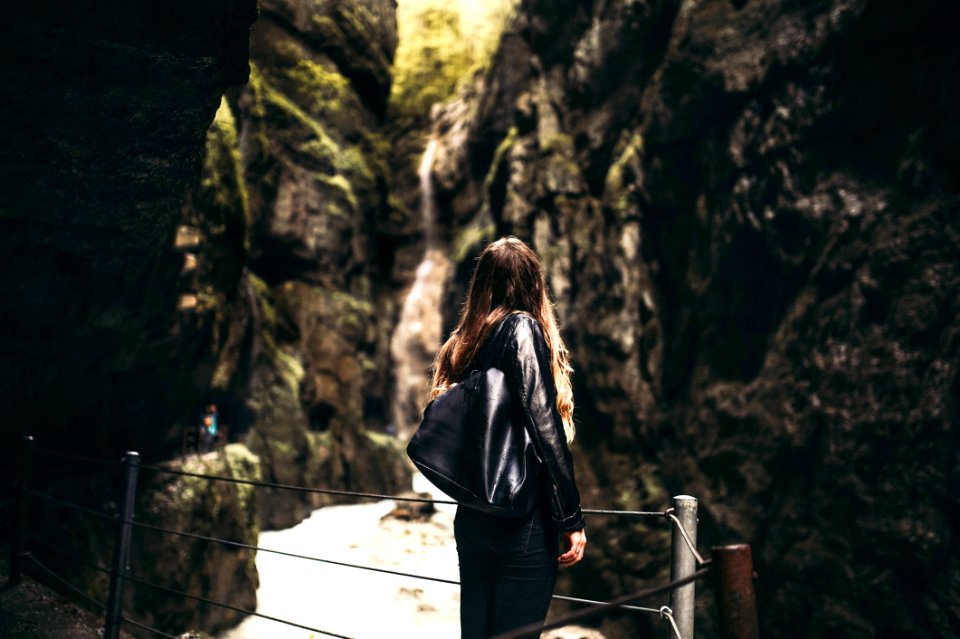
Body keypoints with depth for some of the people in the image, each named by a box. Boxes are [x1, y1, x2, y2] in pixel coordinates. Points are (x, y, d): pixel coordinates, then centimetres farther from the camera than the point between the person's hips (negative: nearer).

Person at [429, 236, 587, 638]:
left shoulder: (461, 343, 11)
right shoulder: (522, 328, -9)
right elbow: (544, 428, -16)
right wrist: (570, 518, -13)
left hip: (470, 518, 7)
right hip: (523, 519, -7)